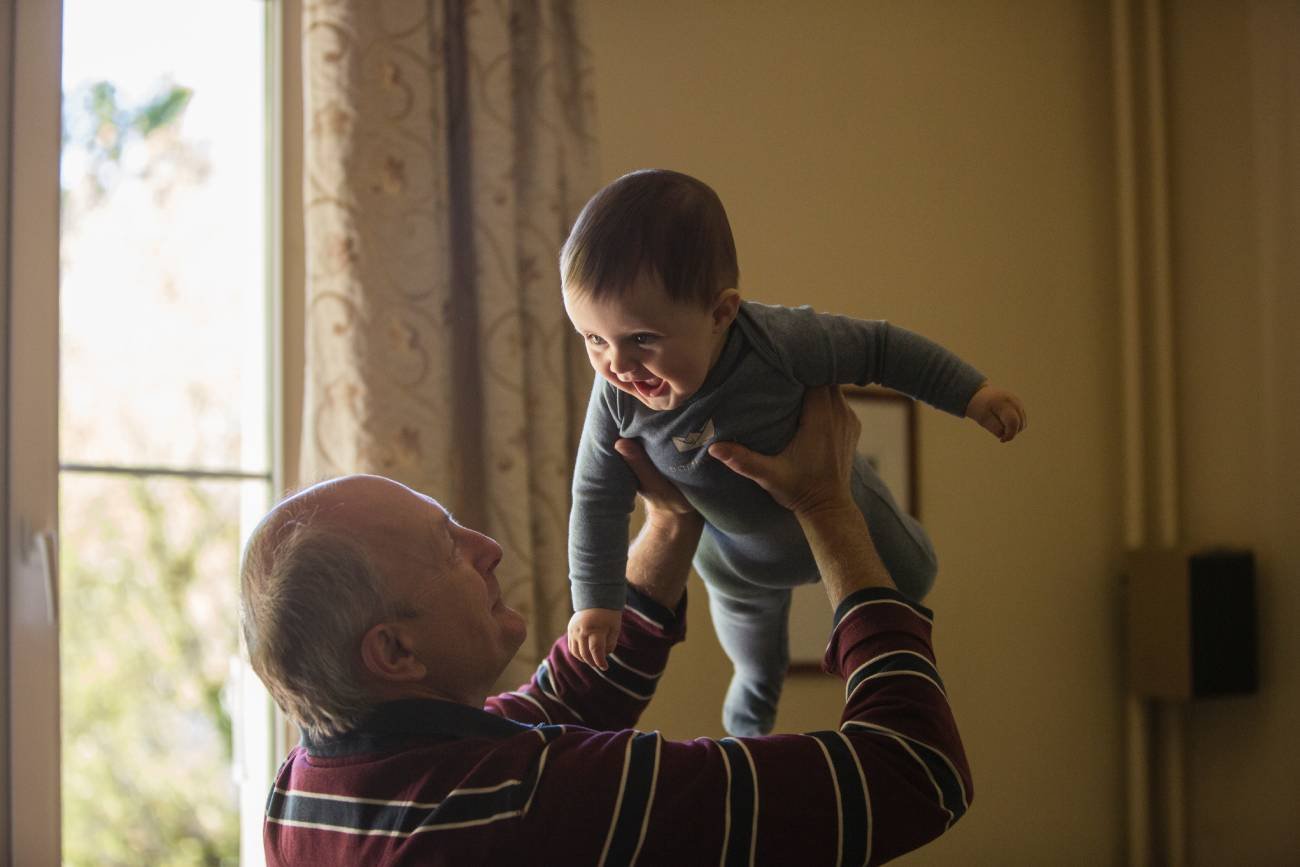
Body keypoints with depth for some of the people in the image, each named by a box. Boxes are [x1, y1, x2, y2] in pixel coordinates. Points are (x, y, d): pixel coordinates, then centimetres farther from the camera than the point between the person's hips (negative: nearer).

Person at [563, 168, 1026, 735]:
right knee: (747, 621, 33)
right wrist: (595, 600, -17)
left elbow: (878, 348, -28)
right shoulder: (618, 398, -35)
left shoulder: (779, 343, -45)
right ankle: (757, 688, 68)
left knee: (909, 578, 25)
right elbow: (598, 498, -19)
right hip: (732, 550, 3)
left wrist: (970, 393, -23)